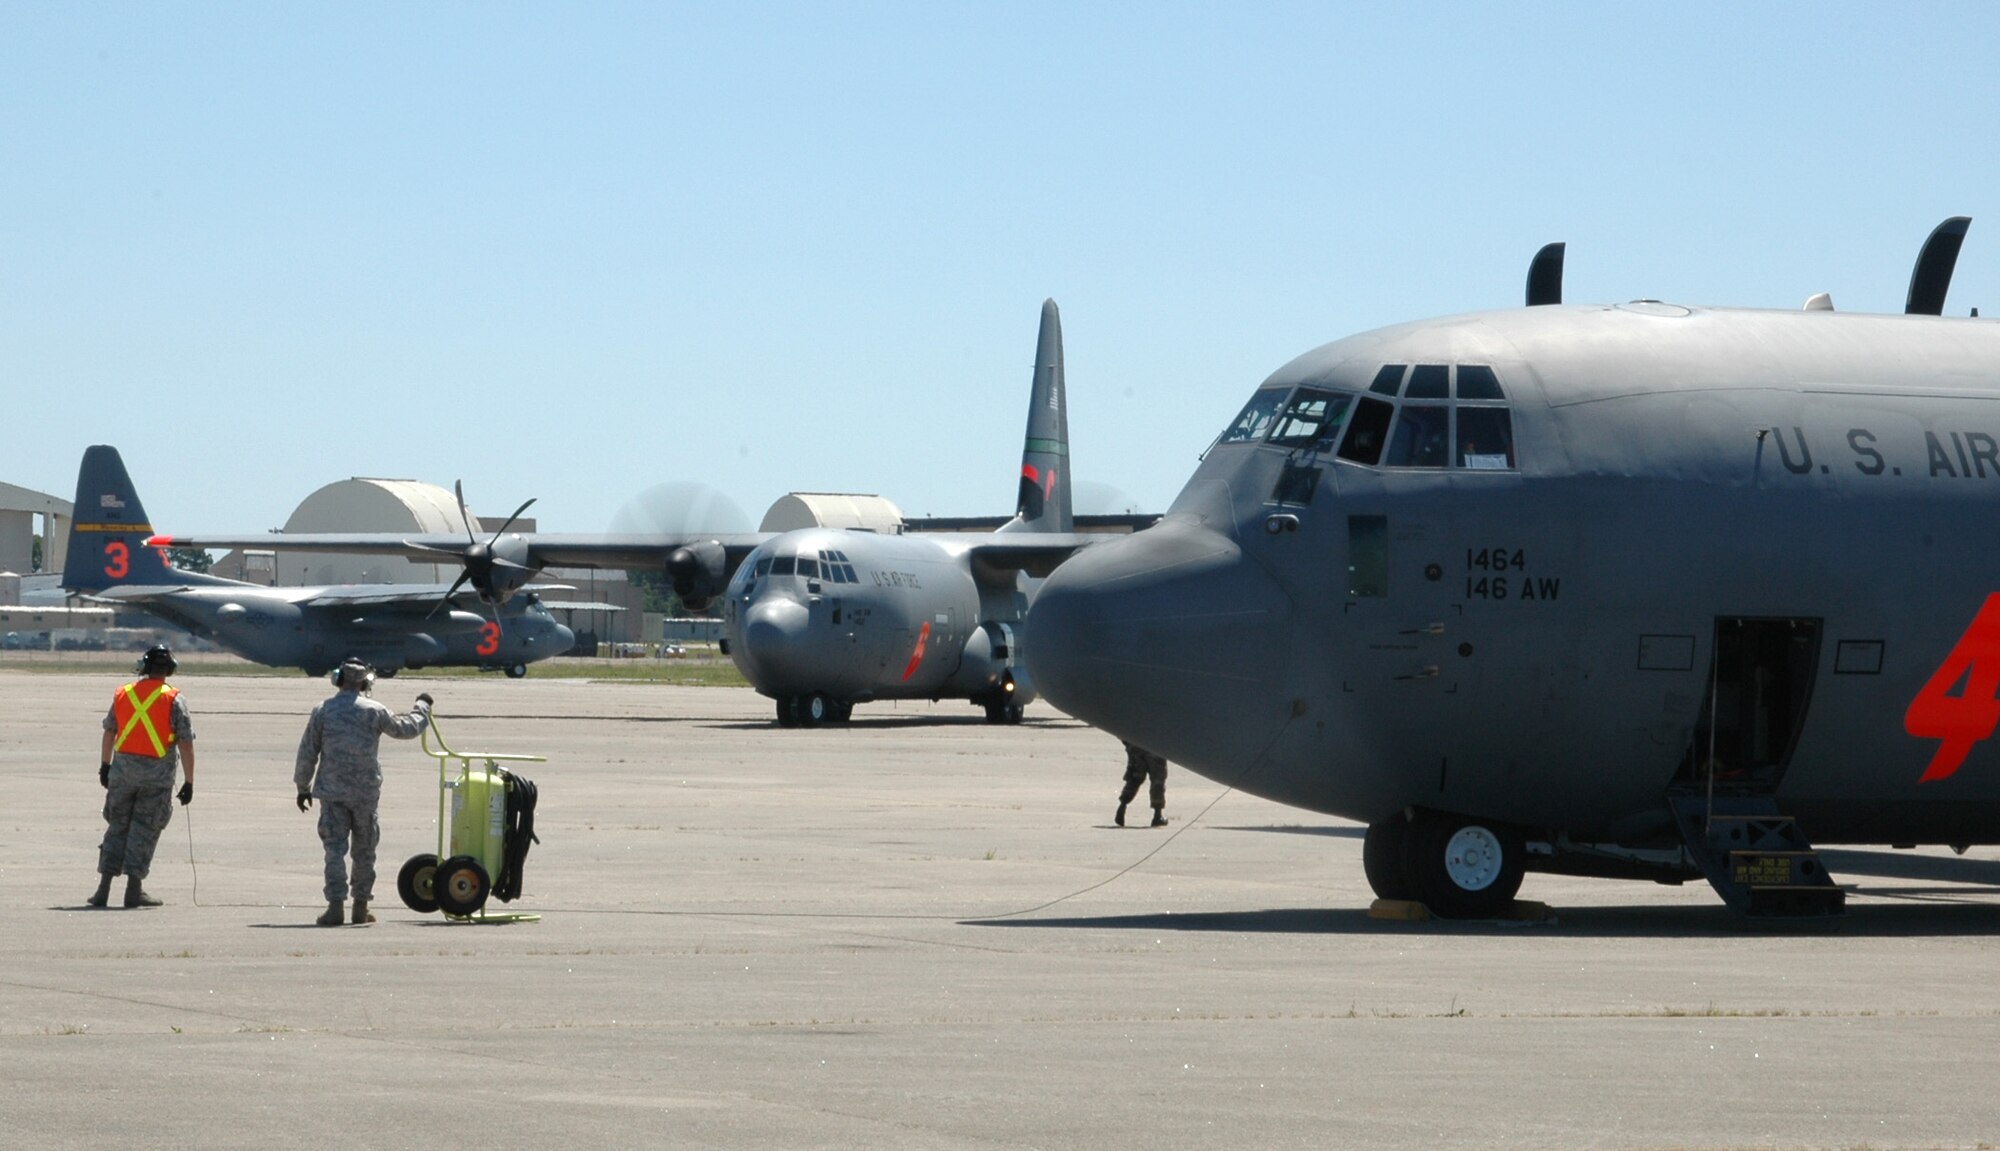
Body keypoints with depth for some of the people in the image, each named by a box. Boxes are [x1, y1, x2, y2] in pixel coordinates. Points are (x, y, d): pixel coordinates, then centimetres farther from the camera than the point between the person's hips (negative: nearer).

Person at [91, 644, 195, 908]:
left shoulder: (123, 694, 5)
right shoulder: (174, 700, -6)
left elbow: (109, 733, 14)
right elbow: (186, 744, -8)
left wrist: (104, 766, 26)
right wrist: (188, 783, -3)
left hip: (123, 770, 3)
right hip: (157, 775, -3)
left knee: (117, 827, 12)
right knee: (144, 830, 5)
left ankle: (104, 888, 8)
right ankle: (134, 889, 3)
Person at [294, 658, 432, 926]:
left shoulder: (322, 711, -1)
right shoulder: (374, 712, -3)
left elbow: (307, 752, 3)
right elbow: (407, 728, 10)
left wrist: (303, 786, 14)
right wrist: (422, 707, 29)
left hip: (331, 791, 0)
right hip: (365, 791, 0)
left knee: (335, 848, -1)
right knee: (364, 850, 12)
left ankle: (335, 905, -13)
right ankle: (361, 907, 18)